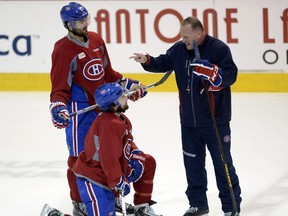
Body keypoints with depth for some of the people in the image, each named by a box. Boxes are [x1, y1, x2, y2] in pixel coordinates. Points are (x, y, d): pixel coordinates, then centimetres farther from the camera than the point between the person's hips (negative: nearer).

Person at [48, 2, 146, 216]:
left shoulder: (96, 40, 7)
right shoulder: (64, 49, -14)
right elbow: (60, 86, -14)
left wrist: (128, 84, 16)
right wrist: (58, 107, -29)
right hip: (79, 109, -7)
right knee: (80, 156, 0)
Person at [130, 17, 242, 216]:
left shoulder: (219, 49, -14)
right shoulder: (179, 49, 3)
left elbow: (231, 75, -19)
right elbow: (163, 63, 7)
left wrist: (210, 72, -34)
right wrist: (147, 61, -11)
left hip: (215, 119, -5)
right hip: (189, 119, 5)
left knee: (222, 163, 3)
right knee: (193, 162, 14)